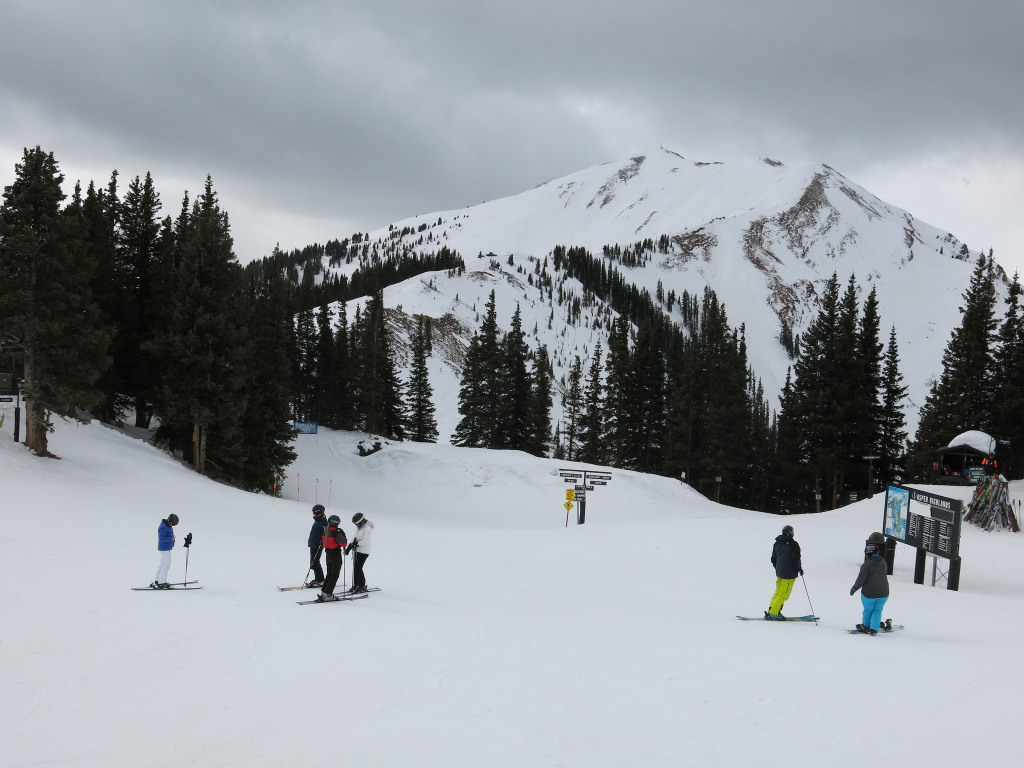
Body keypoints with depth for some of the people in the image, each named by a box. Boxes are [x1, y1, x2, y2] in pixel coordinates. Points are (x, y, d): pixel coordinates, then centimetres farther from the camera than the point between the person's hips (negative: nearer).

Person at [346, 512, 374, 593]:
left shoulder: (367, 528, -14)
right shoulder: (358, 528, 15)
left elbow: (366, 541, -22)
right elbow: (354, 538, 17)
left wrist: (357, 543, -31)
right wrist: (349, 547, 9)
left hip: (363, 552, -9)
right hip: (357, 550, 9)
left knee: (358, 568, -10)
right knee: (355, 568, 9)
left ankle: (362, 586, 0)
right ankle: (355, 585, 18)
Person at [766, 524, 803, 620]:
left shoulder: (777, 543, 6)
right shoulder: (793, 544, -14)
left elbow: (773, 559, 13)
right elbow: (796, 559, -14)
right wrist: (800, 569, 2)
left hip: (779, 572, 7)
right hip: (789, 574, -7)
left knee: (778, 592, 18)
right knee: (784, 594, -3)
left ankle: (771, 611, 15)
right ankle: (773, 613, -8)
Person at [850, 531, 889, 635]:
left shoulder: (867, 565, -20)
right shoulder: (883, 563, 0)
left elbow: (861, 579, -17)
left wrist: (854, 588, -2)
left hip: (869, 594, -5)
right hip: (883, 594, 5)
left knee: (868, 610, 15)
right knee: (877, 610, 14)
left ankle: (866, 626, 32)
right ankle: (874, 629, 9)